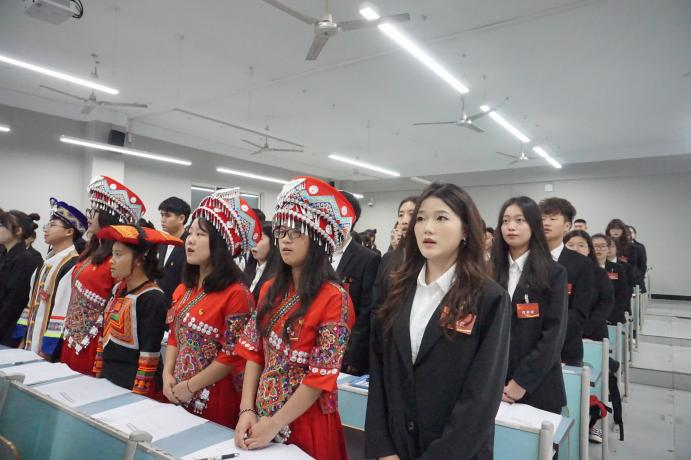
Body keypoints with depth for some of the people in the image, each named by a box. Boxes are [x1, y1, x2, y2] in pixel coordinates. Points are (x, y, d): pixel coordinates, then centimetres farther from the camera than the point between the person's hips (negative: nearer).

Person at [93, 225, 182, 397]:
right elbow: (105, 336, 13)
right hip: (108, 377, 7)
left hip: (132, 385, -7)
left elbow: (149, 354, -20)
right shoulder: (117, 289, 5)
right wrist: (98, 373, 13)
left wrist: (138, 394, -18)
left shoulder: (153, 298, -20)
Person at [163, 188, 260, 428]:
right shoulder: (184, 289, 6)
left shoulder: (236, 293, -18)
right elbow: (174, 337, 12)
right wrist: (168, 375, -1)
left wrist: (190, 386, -12)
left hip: (215, 400, -7)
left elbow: (232, 356, -17)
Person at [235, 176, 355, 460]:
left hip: (306, 423, -5)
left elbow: (321, 376, -18)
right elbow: (254, 354, 4)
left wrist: (274, 424, -15)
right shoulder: (271, 291, 2)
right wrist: (247, 410, -5)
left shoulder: (334, 298, -18)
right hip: (261, 419, 6)